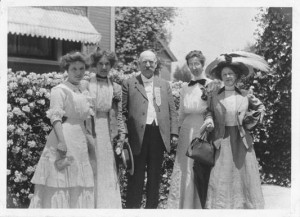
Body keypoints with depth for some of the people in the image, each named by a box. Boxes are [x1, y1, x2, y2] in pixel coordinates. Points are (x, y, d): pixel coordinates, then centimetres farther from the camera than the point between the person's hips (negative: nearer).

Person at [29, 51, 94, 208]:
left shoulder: (83, 92, 15)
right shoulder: (59, 90, -6)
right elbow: (55, 118, -15)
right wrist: (62, 142, -25)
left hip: (80, 142, 7)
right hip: (64, 138, -7)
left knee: (77, 187, 9)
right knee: (59, 186, -6)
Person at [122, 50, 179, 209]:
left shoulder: (164, 85, 15)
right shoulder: (129, 84, 5)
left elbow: (172, 110, 12)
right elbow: (123, 111, 0)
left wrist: (174, 133, 3)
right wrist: (124, 134, -10)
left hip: (159, 135, 3)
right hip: (138, 135, -3)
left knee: (155, 175, 10)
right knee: (136, 175, 2)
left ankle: (152, 207, 20)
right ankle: (132, 207, 10)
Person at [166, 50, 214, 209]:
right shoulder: (185, 87, 12)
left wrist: (210, 120, -22)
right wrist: (177, 132, 12)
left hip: (204, 131, -4)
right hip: (186, 132, 4)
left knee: (203, 172, -1)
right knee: (184, 172, 3)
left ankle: (204, 205, 11)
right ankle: (183, 206, 12)